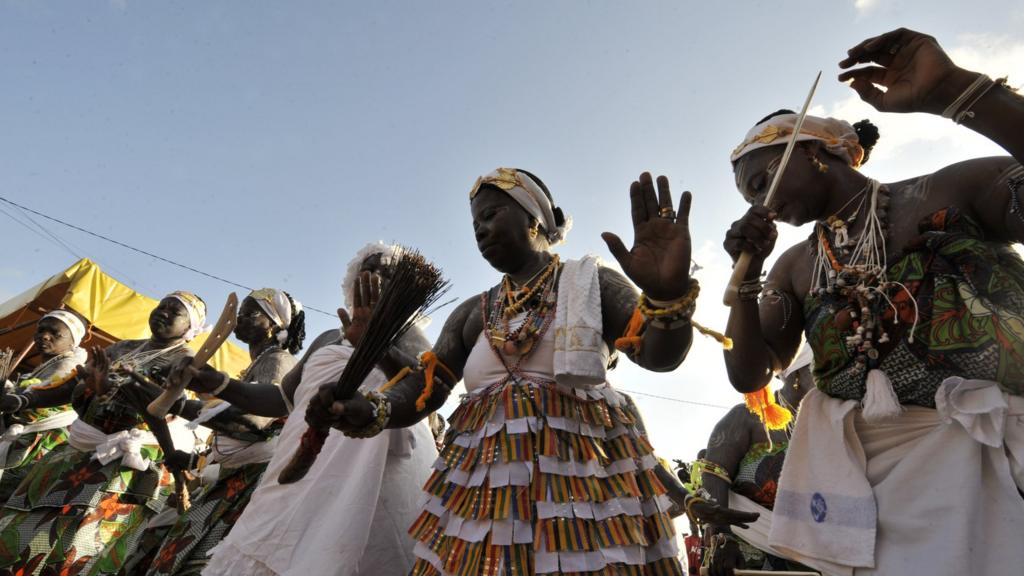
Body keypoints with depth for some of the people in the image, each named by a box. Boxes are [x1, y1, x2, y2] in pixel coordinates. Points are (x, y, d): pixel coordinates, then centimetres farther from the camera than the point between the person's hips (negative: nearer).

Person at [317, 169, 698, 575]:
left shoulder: (591, 283, 4)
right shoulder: (472, 312, 15)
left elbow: (660, 355, -8)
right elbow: (425, 386, 8)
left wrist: (670, 296, -30)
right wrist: (372, 411, -13)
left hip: (578, 475, -3)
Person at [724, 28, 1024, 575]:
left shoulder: (953, 191, 2)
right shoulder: (794, 267, 11)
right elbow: (748, 376, 6)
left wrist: (951, 91, -18)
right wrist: (747, 273, -5)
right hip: (866, 473, 3)